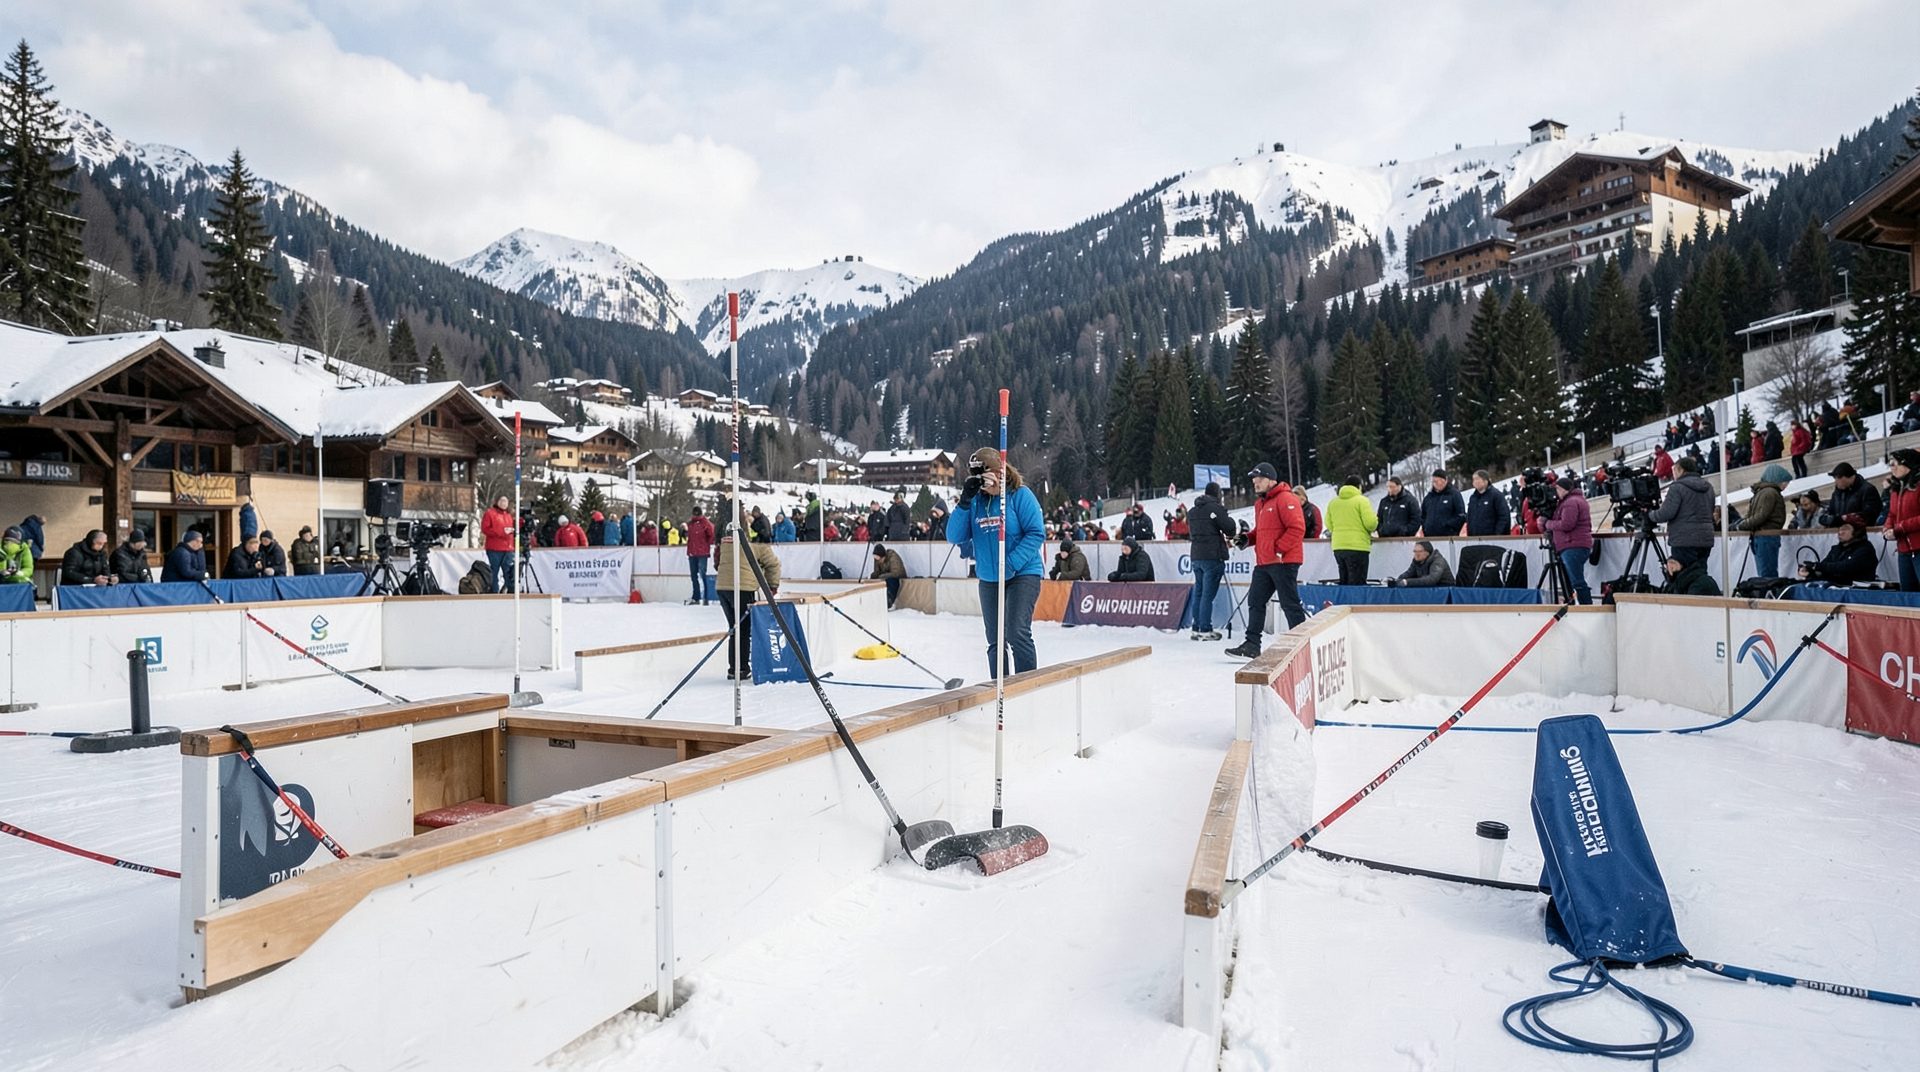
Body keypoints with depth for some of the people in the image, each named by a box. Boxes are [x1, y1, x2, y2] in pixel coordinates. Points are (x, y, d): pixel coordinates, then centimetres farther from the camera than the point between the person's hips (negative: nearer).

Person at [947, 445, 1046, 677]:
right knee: (995, 641, 11)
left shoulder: (1020, 494, -8)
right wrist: (964, 503, -12)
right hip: (988, 579, 6)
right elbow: (955, 536, 0)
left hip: (1023, 574, -5)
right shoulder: (976, 500, 5)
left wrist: (1011, 564, -21)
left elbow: (1036, 532, -12)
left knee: (1017, 634, -16)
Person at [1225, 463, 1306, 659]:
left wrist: (1279, 549, -19)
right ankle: (1252, 645, 12)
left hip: (1283, 562, -10)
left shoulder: (1285, 499, -11)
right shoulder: (1260, 503, 19)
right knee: (1255, 602, 8)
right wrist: (1248, 538, 10)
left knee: (1289, 604, -4)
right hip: (1263, 563, 10)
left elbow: (1297, 528, -17)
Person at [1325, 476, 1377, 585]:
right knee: (1357, 584, -2)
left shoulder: (1333, 502, 9)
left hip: (1338, 547, 5)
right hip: (1357, 547, -5)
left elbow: (1329, 525, 8)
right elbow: (1370, 523, -12)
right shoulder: (1361, 500, -6)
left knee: (1343, 582, 15)